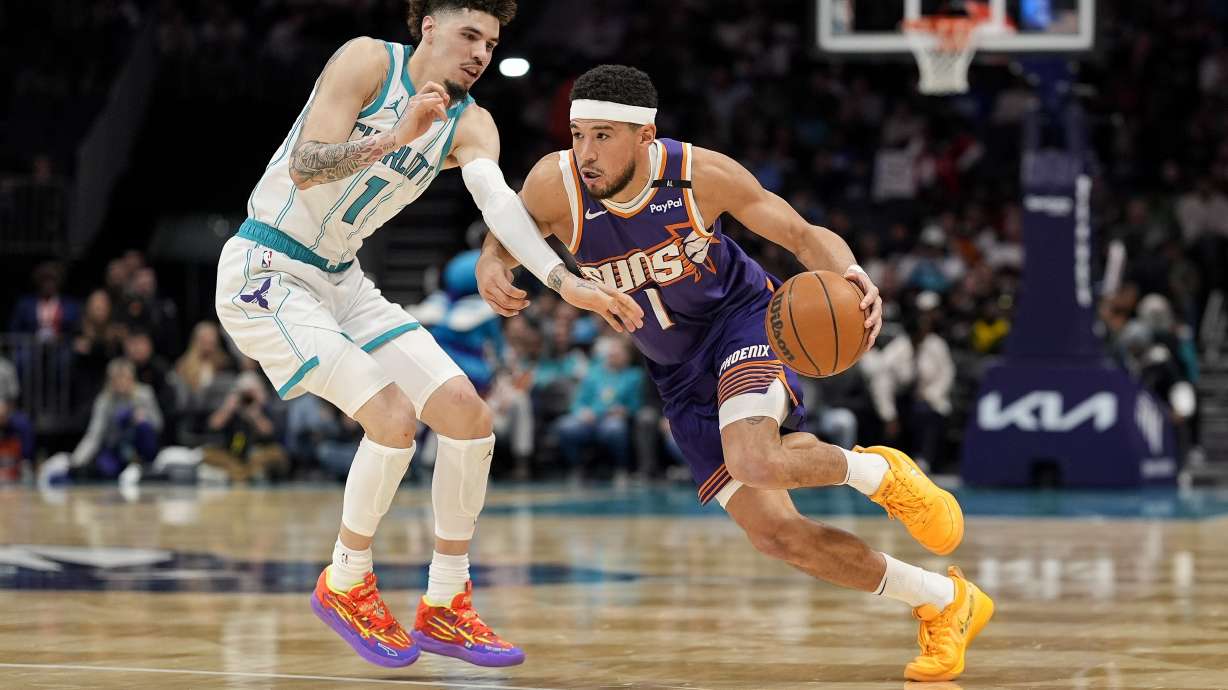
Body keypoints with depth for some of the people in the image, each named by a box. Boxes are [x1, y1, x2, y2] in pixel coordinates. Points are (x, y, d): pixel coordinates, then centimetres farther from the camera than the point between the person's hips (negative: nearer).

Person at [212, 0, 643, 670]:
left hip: (342, 281, 7)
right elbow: (303, 169, -25)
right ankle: (344, 585, 0)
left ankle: (443, 609, 9)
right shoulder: (368, 62, -15)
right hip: (265, 271, -7)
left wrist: (565, 281, -36)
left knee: (467, 412, -2)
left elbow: (499, 201, -18)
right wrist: (396, 136, -39)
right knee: (393, 415, -21)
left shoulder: (469, 125, 1)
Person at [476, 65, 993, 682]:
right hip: (680, 377, 4)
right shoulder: (557, 184, -19)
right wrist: (492, 270, -26)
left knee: (754, 463, -36)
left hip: (742, 321, -4)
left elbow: (804, 235, -10)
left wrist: (852, 277, -32)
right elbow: (503, 239, -1)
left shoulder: (702, 174, -21)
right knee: (774, 534, -5)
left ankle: (879, 472, -4)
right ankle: (944, 605, 12)